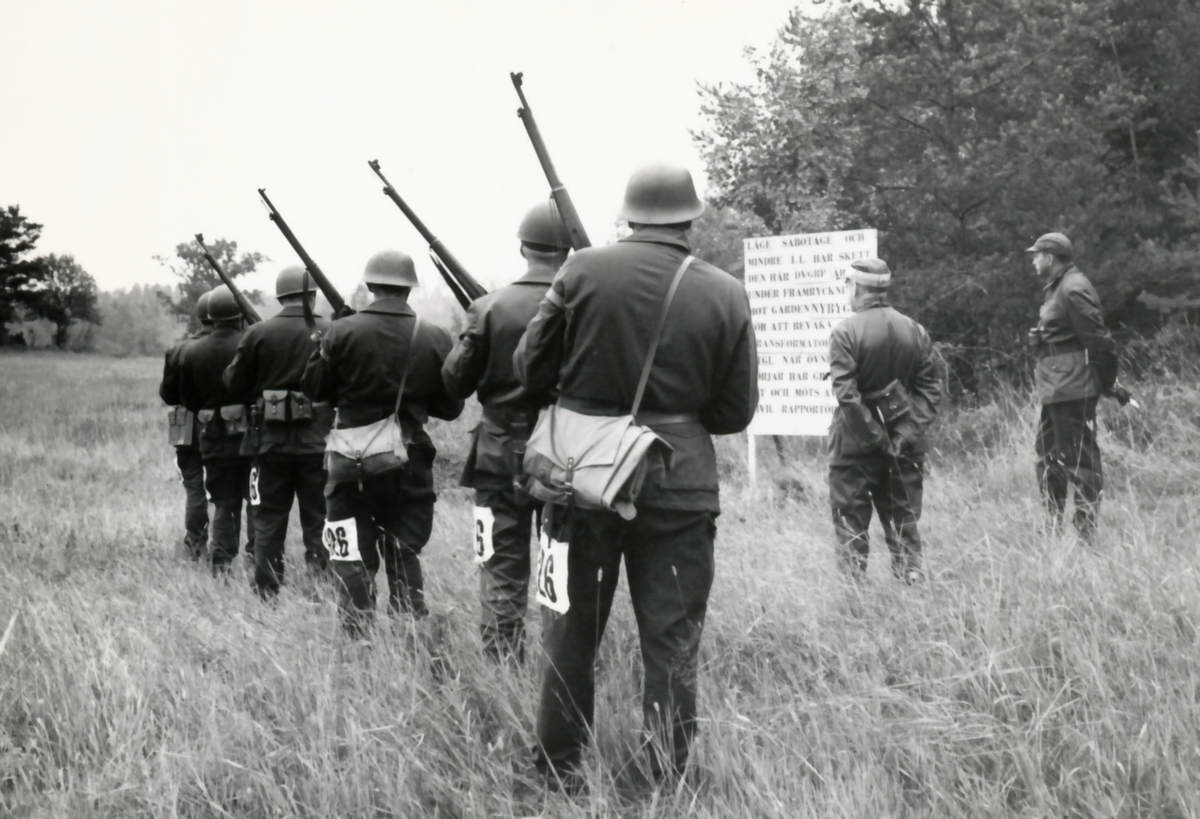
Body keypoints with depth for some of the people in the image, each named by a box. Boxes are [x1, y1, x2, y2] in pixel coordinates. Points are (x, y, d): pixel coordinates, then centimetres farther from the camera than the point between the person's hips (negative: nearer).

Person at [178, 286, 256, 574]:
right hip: (249, 432, -4)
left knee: (223, 503, 11)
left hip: (213, 438, 4)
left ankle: (222, 563, 7)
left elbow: (188, 399, 8)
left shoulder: (192, 352, 2)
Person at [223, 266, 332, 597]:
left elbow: (235, 383, 1)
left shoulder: (258, 333, -5)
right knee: (319, 521, 9)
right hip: (319, 442, -1)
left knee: (268, 521, 11)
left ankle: (266, 594, 12)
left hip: (273, 440, 1)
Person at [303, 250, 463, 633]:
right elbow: (450, 407, 2)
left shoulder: (342, 332, -10)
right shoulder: (436, 339, -5)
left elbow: (314, 388, 1)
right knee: (405, 556, 15)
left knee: (353, 561, 6)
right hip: (410, 463, 2)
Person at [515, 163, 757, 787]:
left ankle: (557, 777, 22)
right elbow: (736, 412, -2)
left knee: (570, 632, 13)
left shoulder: (583, 272, -7)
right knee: (671, 645, 8)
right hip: (678, 485, 0)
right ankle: (668, 785, 12)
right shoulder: (725, 295, -6)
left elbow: (531, 369, 1)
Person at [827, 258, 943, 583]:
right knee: (903, 517, 13)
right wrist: (908, 431, -3)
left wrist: (875, 437, -13)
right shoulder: (914, 330, 4)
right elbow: (931, 388, 1)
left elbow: (846, 394, -17)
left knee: (851, 519, 4)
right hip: (904, 445, 4)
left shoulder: (845, 332, -11)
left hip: (857, 445, -4)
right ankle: (911, 578, 11)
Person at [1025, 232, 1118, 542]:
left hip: (1072, 389, -11)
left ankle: (1089, 534, -3)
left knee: (1079, 459, -7)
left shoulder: (1074, 290, -16)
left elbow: (1099, 341, -18)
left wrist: (1107, 384, -13)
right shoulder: (1058, 288, 16)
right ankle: (1052, 527, 24)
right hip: (1055, 390, 11)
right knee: (1048, 455, 16)